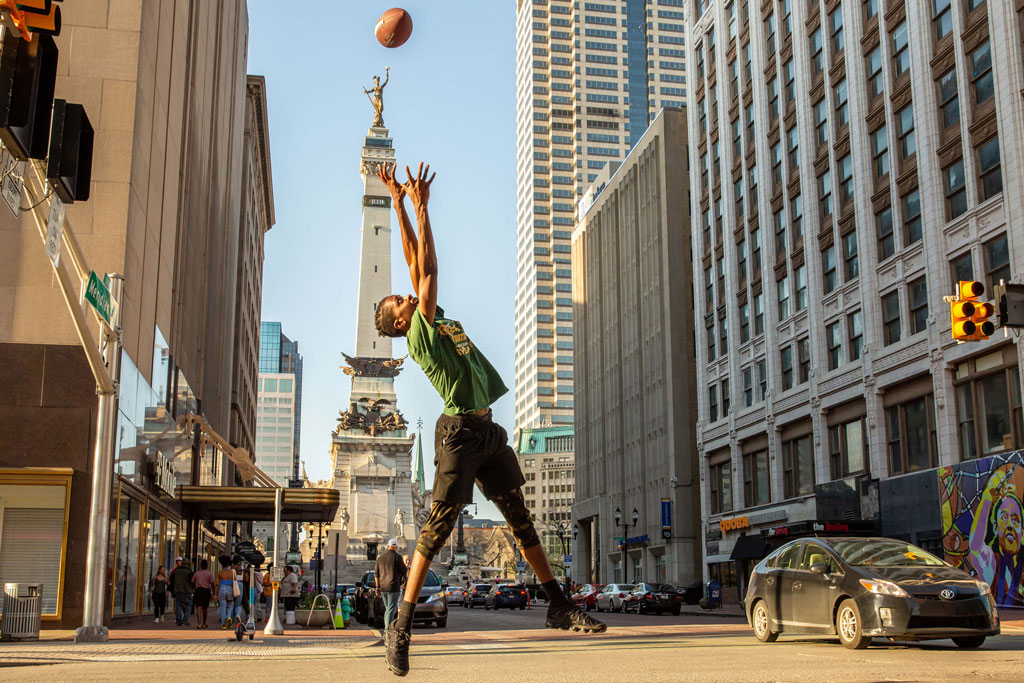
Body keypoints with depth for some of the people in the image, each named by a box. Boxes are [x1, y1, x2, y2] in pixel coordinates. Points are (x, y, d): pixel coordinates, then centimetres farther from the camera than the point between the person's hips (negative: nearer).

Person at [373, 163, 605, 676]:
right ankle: (401, 628, -6)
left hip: (488, 432, 8)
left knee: (521, 518, 11)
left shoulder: (438, 322, 16)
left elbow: (418, 266, 15)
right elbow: (425, 268, -8)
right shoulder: (418, 336, -4)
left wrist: (403, 203, 14)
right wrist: (416, 207, -5)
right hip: (459, 431, -8)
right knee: (438, 526, -10)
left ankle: (558, 606, 18)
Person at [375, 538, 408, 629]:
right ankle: (388, 629, -12)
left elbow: (376, 573, 12)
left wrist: (378, 587, 17)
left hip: (382, 588, 6)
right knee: (391, 609, -4)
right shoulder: (397, 557, -10)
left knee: (387, 609, 18)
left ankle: (387, 628, 17)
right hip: (393, 587, -6)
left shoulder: (380, 557, 9)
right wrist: (407, 571, 15)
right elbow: (404, 571, -7)